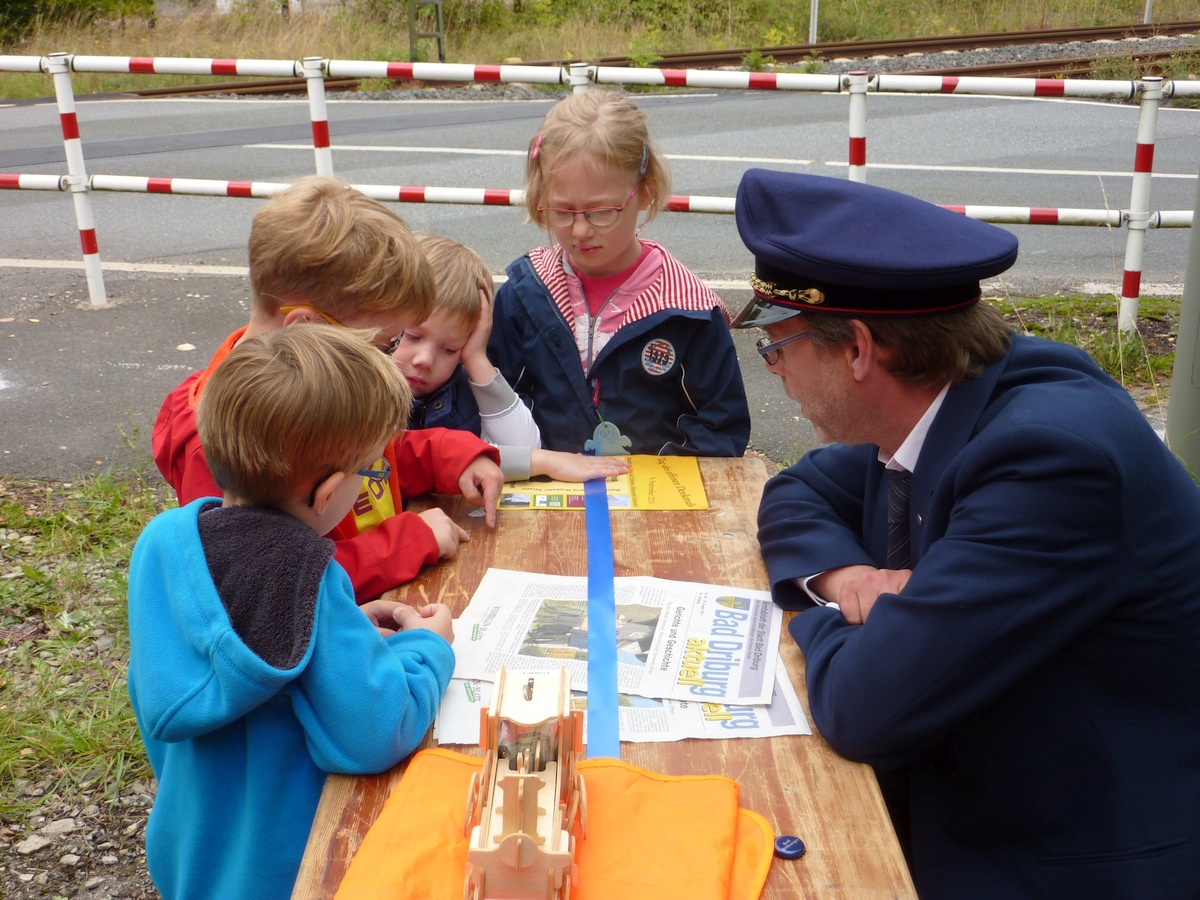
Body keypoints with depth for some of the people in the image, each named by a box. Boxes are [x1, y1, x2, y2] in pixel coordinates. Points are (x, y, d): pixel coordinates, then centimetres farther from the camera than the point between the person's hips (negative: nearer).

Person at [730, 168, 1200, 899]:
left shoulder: (1052, 453, -28)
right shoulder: (940, 404, -3)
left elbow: (865, 709, -30)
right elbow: (796, 492, 13)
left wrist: (824, 615, -9)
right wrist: (841, 571, -8)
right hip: (953, 796, 7)